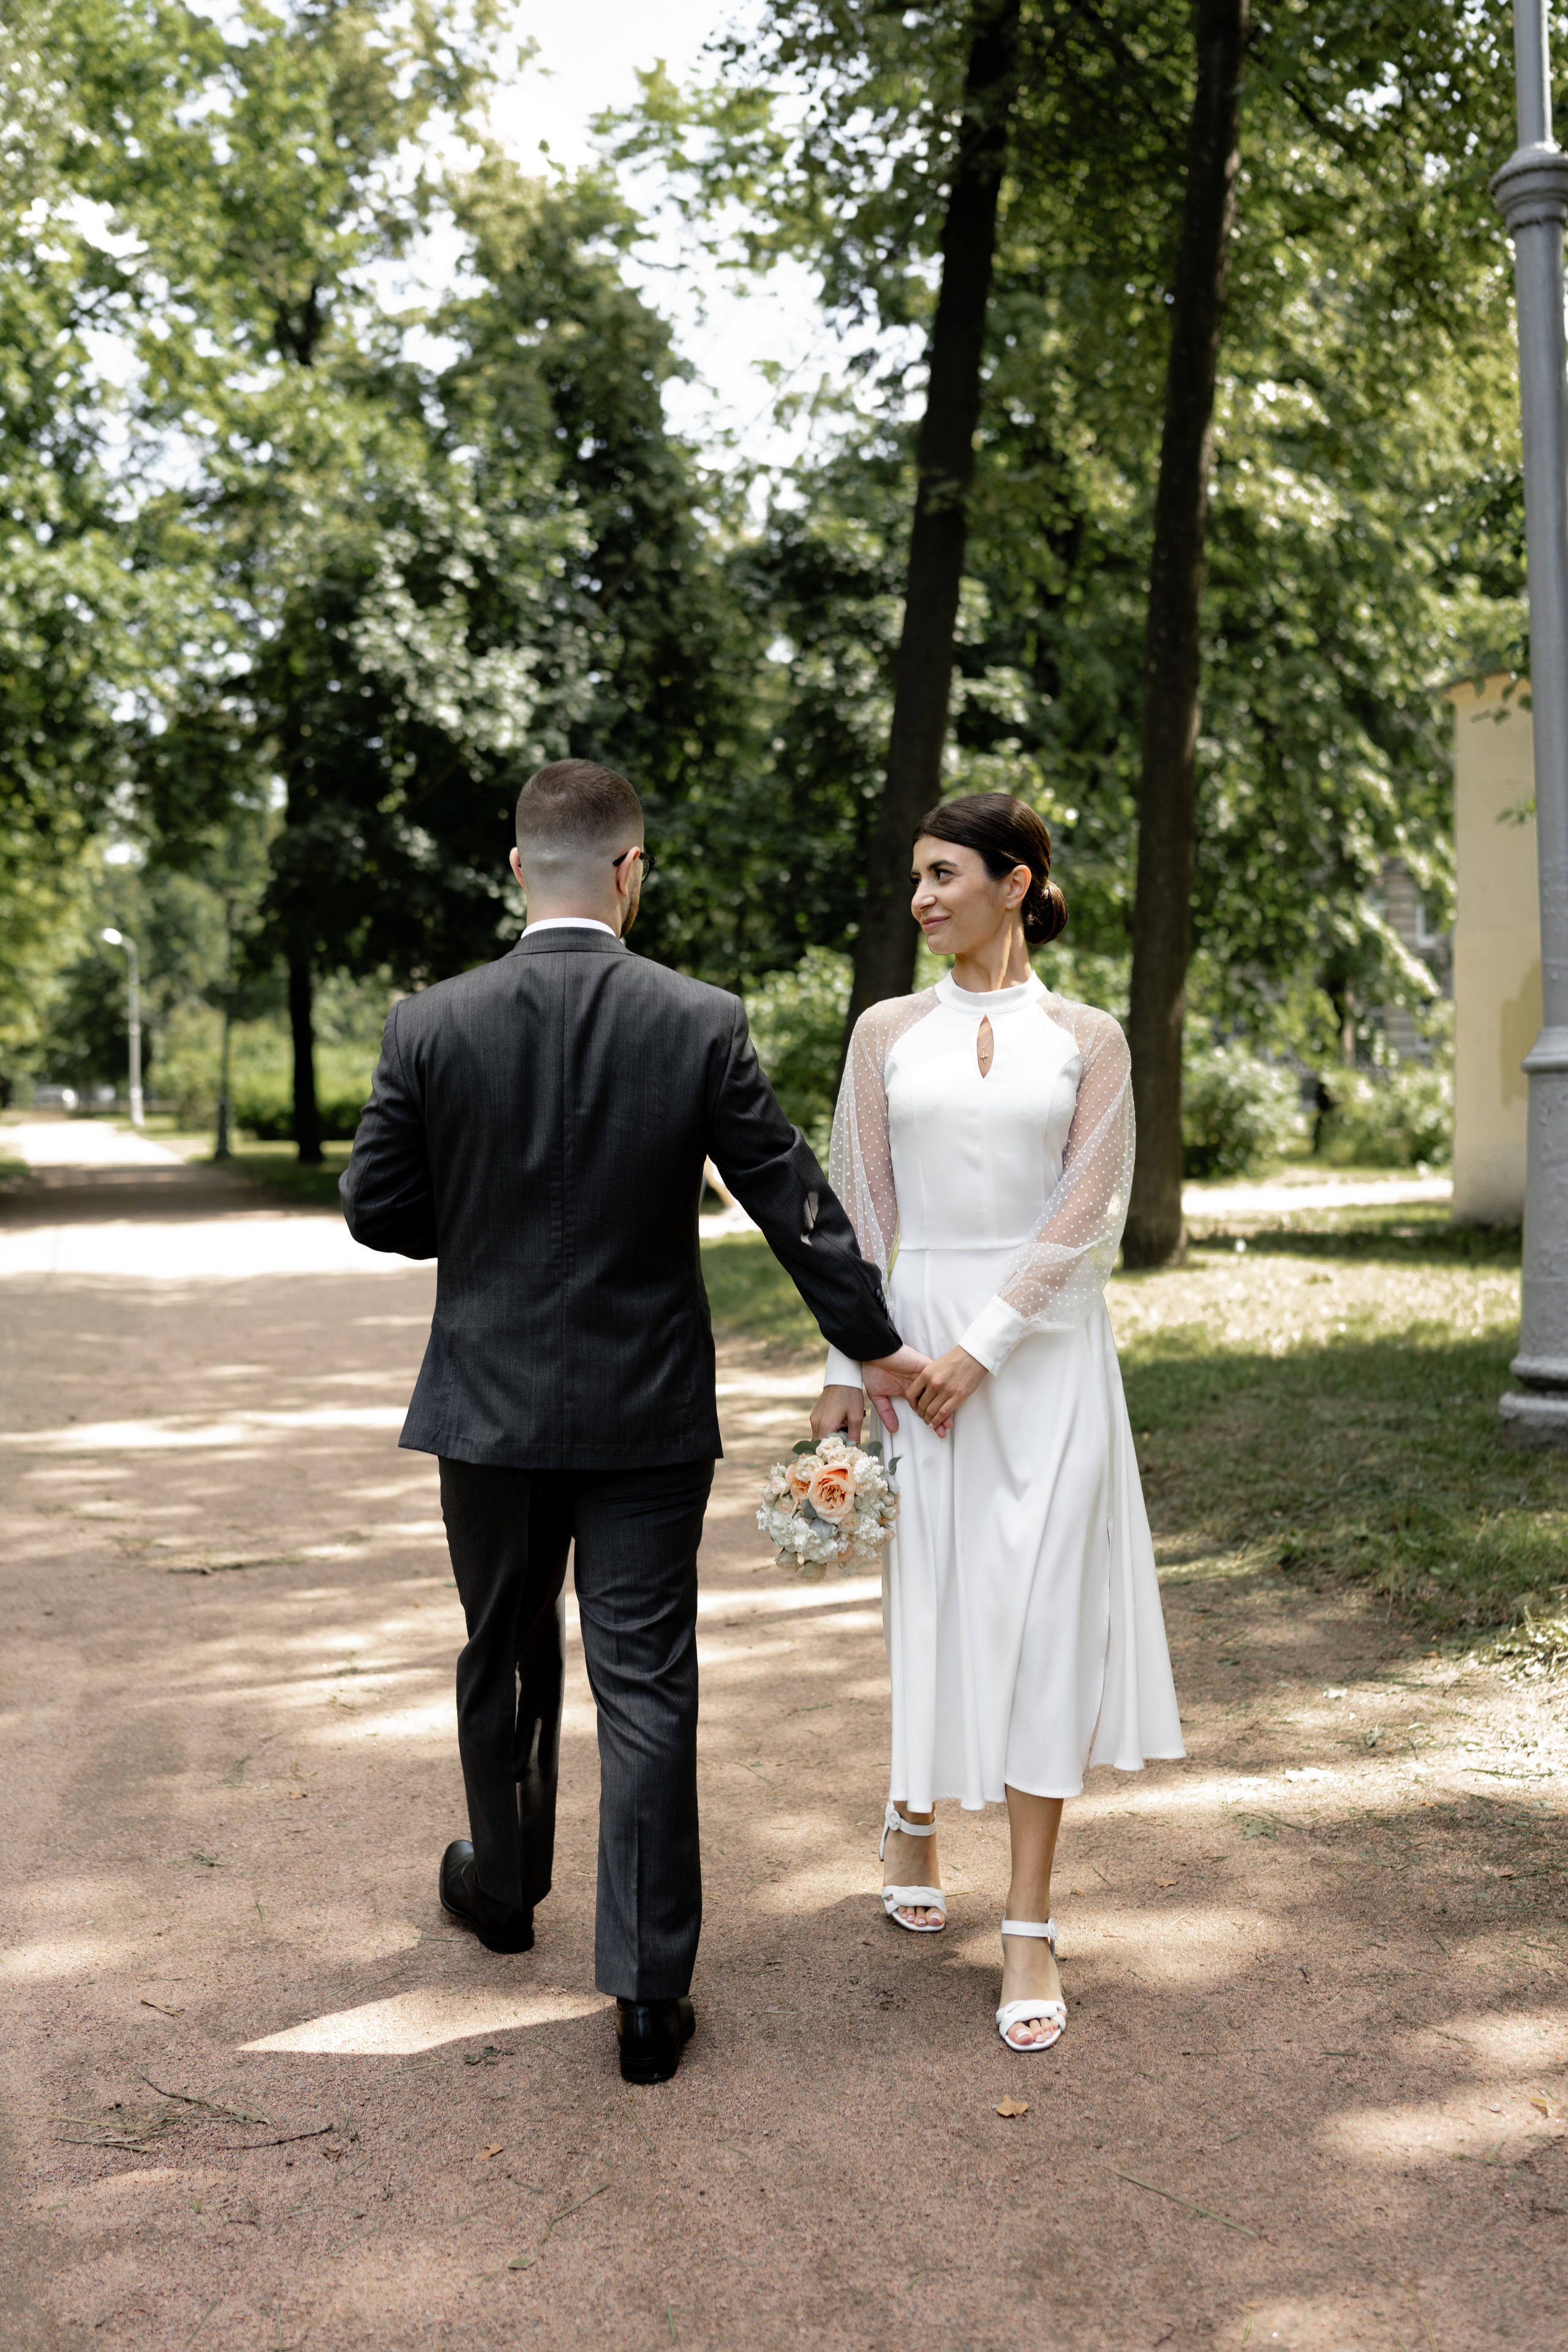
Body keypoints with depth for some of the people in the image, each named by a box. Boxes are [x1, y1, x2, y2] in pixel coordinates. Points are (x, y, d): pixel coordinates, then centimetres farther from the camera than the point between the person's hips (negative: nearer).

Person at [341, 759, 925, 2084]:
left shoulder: (432, 1027, -8)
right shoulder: (703, 1026, -10)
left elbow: (376, 1209, -2)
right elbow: (794, 1204, -6)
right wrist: (874, 1343, 5)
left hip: (493, 1403, 1)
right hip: (648, 1414, -1)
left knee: (507, 1658, 21)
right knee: (647, 1687, 3)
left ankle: (503, 1888, 43)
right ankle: (650, 1992, 6)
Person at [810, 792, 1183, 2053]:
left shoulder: (1088, 1039, 2)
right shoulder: (888, 1031, 6)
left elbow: (1088, 1216, -5)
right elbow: (859, 1207, 6)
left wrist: (982, 1347, -12)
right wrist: (850, 1364, 0)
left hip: (1045, 1349, -1)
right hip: (916, 1340, 1)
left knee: (1043, 1616, -2)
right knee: (932, 1601, 7)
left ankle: (1030, 1927, 7)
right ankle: (912, 1816, 38)